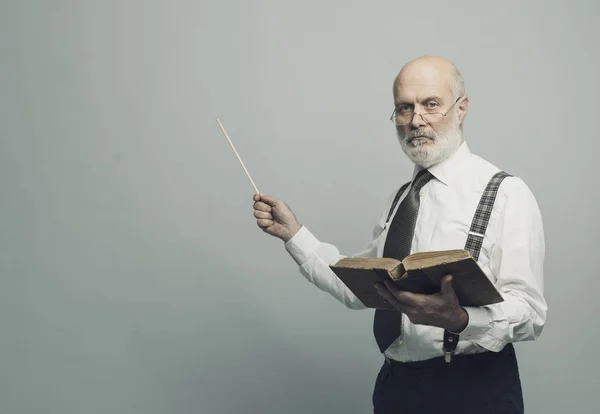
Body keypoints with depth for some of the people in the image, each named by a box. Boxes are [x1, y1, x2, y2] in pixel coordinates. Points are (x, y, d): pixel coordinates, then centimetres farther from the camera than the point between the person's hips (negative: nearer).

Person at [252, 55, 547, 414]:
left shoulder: (505, 193, -11)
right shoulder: (400, 199, 12)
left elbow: (529, 312, -18)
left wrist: (460, 319, -36)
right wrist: (293, 233, 4)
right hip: (394, 384, 7)